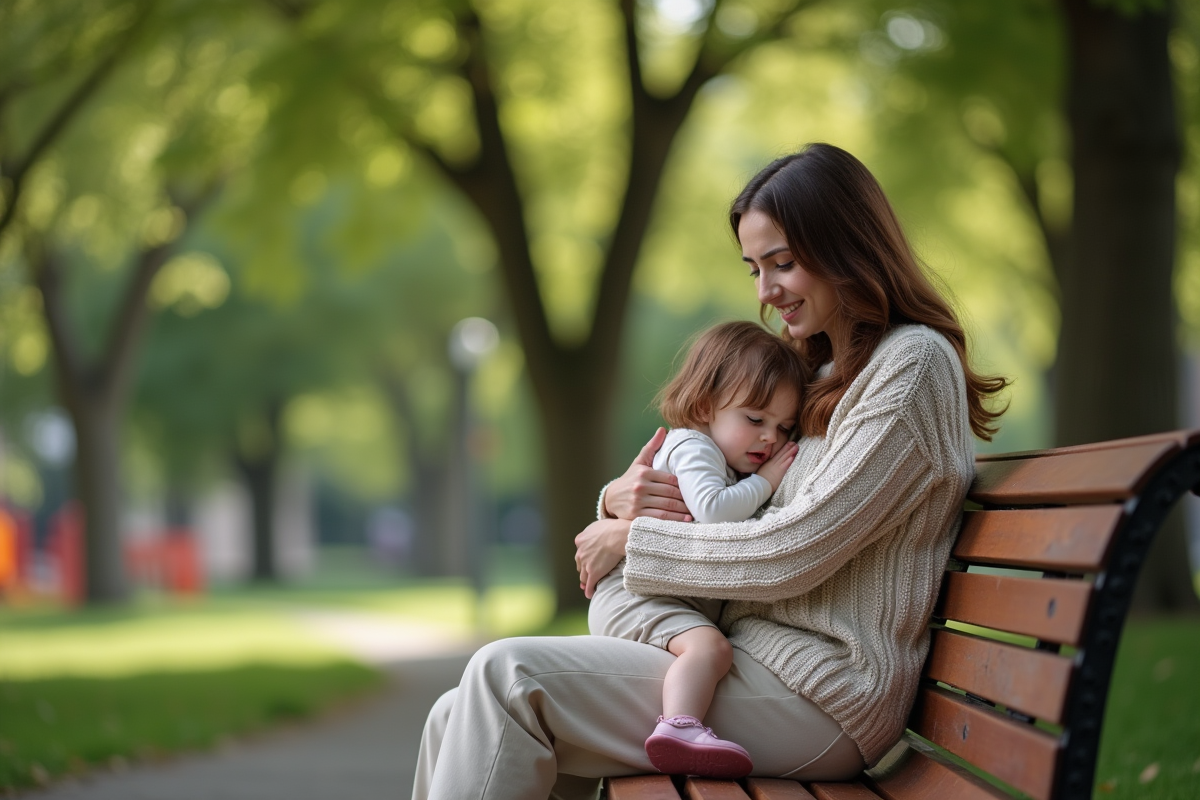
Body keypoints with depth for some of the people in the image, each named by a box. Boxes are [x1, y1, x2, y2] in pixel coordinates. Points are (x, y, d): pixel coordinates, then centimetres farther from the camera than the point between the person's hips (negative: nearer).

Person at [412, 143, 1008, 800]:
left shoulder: (915, 363, -8)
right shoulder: (822, 376, 22)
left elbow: (792, 553, -16)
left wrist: (634, 538, -5)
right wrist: (622, 499, -1)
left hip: (818, 697, -9)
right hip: (748, 654, 9)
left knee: (509, 677, -20)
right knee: (461, 718, -4)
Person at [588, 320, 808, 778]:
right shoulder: (692, 446, -7)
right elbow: (712, 510, -24)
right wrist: (765, 482, -12)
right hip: (636, 591, -11)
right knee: (709, 646, -33)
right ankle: (679, 727, -51)